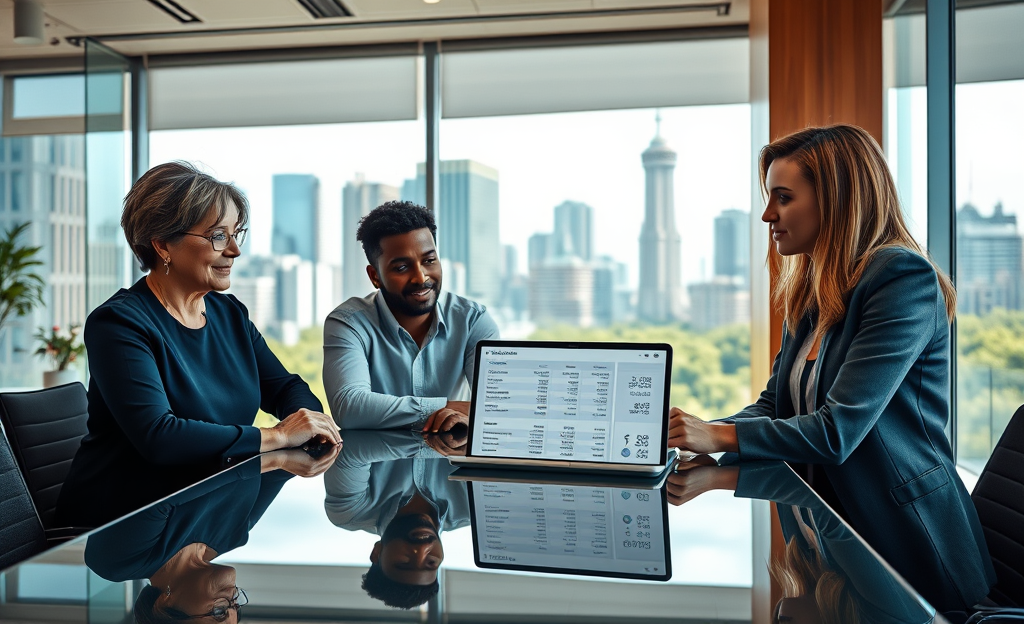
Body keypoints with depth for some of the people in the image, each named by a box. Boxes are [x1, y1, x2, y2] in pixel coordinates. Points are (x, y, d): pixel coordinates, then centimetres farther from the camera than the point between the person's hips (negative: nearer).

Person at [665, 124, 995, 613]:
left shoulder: (904, 278, -16)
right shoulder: (809, 295, 9)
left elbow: (838, 430, -23)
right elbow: (774, 404, 9)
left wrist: (721, 436, -21)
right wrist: (693, 434, -7)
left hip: (902, 544, -7)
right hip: (827, 527, 7)